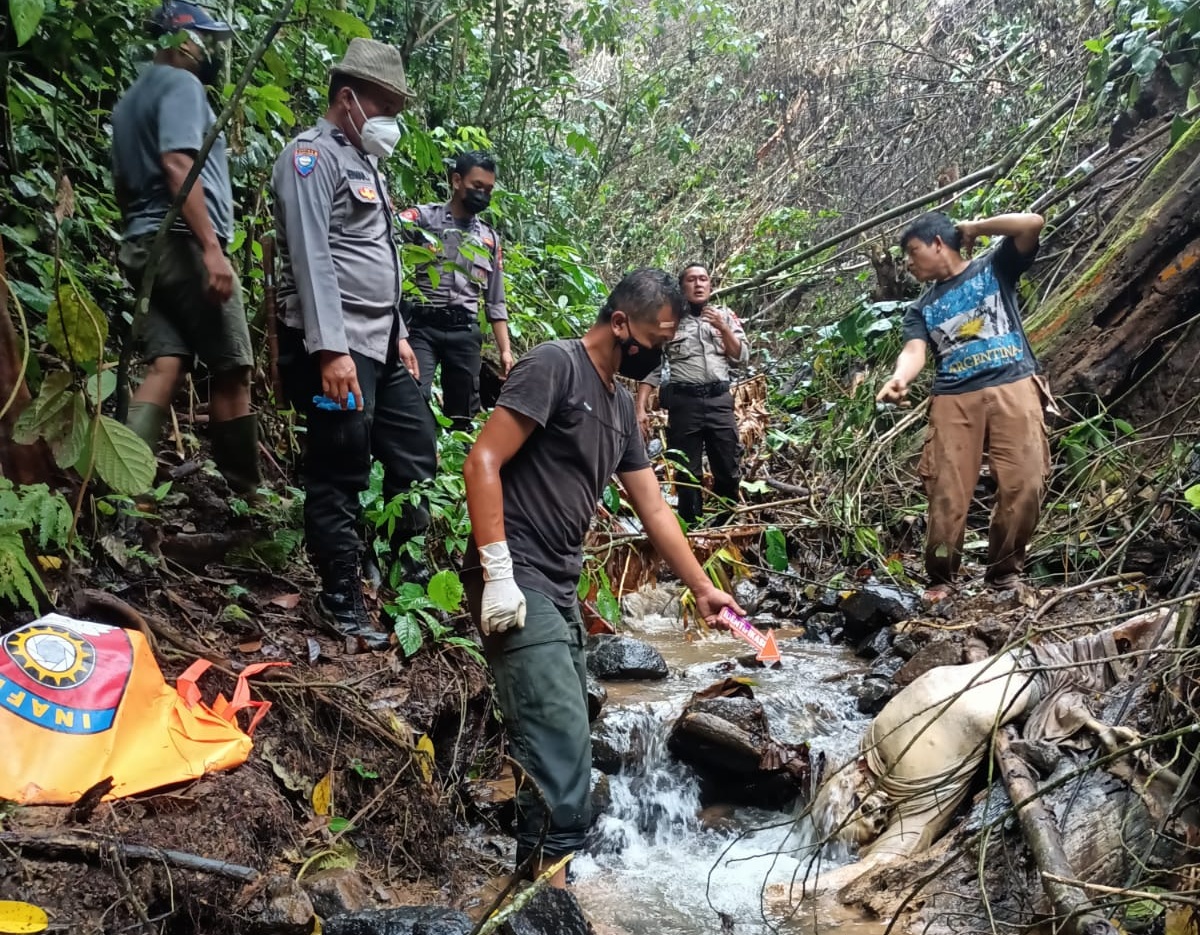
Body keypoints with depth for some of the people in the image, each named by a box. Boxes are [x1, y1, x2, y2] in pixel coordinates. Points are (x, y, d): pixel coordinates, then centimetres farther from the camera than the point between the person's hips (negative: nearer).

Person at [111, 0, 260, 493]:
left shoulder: (130, 98, 24)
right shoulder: (181, 84, -6)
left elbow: (123, 181, 26)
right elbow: (178, 165, -19)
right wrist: (213, 248, -26)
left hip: (142, 245, 9)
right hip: (183, 244, -9)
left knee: (165, 365, 0)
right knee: (232, 372, -2)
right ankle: (243, 491, 4)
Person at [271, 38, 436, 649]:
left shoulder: (364, 163, 22)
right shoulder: (313, 156, -8)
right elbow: (312, 258, -18)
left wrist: (398, 334, 22)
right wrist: (331, 350, -25)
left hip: (381, 344, 10)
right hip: (337, 346, -10)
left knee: (416, 455, 12)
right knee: (340, 474, -3)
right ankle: (342, 602, 7)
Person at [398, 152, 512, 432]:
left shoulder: (490, 238, 18)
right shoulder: (422, 217, 6)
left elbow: (495, 302, 19)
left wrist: (505, 350, 12)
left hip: (465, 333, 4)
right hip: (423, 326, -4)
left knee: (462, 415, 5)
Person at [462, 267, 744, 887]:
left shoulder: (620, 405, 16)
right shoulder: (555, 366, -9)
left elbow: (654, 509, 21)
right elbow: (483, 462, -17)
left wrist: (702, 589, 22)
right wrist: (498, 573, -22)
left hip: (560, 587, 9)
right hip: (517, 582, -9)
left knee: (562, 735, 9)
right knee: (560, 736, -14)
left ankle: (538, 871, 18)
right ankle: (552, 873, -7)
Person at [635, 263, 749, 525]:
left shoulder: (725, 316, 12)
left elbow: (742, 357, 9)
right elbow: (651, 367, 1)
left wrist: (723, 328, -5)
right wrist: (641, 408, -8)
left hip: (720, 400, 2)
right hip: (684, 402, -2)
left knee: (729, 471, 6)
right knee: (688, 474, 5)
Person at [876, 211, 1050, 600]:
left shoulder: (994, 268, 15)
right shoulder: (921, 309, 19)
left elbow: (1032, 223, -1)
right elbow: (914, 351, -1)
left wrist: (974, 228, 9)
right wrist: (899, 380, -23)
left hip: (1013, 389, -2)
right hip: (954, 400, 2)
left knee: (1024, 485, -10)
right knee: (946, 492, -7)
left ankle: (1005, 571, 4)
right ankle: (940, 579, 3)